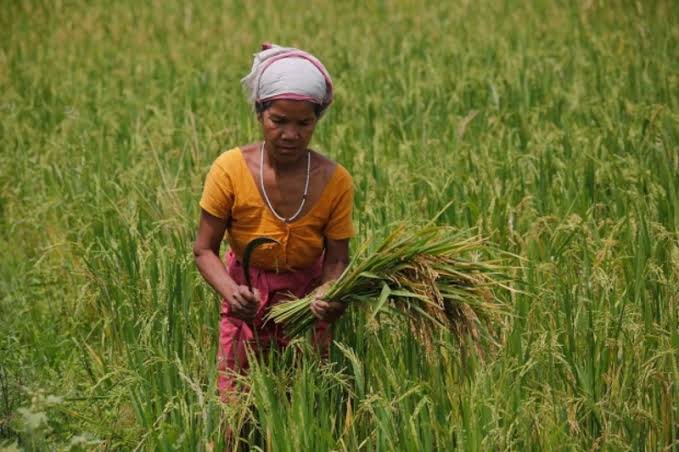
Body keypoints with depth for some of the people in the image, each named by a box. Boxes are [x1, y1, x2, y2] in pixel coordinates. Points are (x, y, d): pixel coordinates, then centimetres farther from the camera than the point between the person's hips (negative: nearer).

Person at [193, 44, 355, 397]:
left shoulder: (335, 181, -16)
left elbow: (336, 261, -12)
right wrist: (231, 291, -34)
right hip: (248, 305, -1)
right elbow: (205, 249, -14)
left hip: (306, 302, 1)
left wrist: (331, 297, -36)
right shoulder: (230, 170, -19)